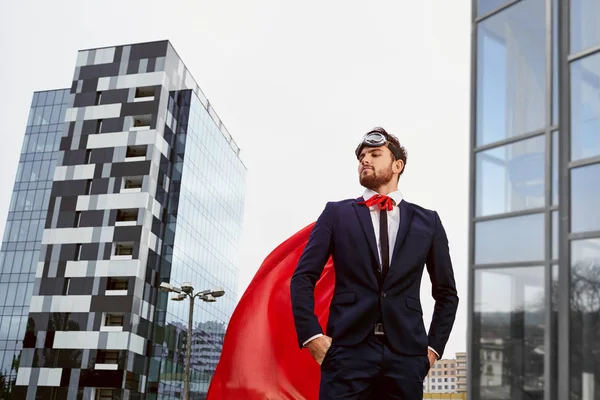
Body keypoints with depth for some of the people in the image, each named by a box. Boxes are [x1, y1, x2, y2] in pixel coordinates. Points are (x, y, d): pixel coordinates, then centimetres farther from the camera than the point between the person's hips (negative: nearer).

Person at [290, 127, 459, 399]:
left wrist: (433, 347, 7)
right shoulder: (337, 213, 10)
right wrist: (311, 336, -6)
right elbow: (303, 277, 5)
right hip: (348, 350, -1)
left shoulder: (427, 221, 13)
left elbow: (446, 293, 17)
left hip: (406, 354, 2)